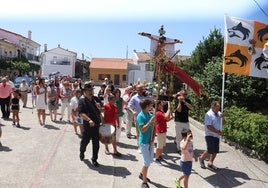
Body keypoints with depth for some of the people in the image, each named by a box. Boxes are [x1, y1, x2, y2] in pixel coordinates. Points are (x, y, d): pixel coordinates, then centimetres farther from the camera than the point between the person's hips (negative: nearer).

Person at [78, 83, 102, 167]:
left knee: (96, 144, 7)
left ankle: (94, 159, 23)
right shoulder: (82, 101, -6)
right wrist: (89, 120, -29)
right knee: (85, 141, 14)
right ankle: (82, 152, 46)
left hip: (97, 125, 4)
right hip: (87, 126, -4)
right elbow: (81, 113, -17)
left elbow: (100, 111, 20)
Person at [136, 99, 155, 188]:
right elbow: (143, 129, -22)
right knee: (147, 162, -4)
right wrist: (150, 121, -27)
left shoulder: (150, 115, 5)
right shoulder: (140, 116, -16)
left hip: (150, 141, 7)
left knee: (150, 160, 19)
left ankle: (142, 174, 41)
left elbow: (153, 128, 6)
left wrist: (152, 139, -4)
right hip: (144, 142, -7)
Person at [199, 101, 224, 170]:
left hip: (217, 136, 7)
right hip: (210, 135, -7)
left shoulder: (219, 113, 8)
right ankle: (201, 158, 17)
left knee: (215, 151, 10)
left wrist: (222, 117, -5)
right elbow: (209, 127, -20)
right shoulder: (208, 114, -15)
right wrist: (217, 132, -18)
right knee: (210, 150, -9)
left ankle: (210, 163, 27)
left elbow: (223, 122, 15)